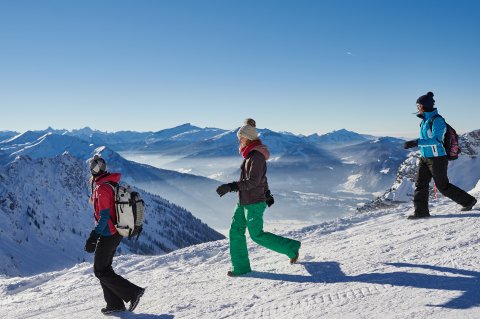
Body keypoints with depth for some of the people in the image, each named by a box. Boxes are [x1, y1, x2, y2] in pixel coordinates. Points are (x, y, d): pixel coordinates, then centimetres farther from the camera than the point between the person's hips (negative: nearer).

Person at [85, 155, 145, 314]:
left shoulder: (101, 189, -20)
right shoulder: (112, 184, 8)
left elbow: (104, 216, -24)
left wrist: (93, 237, -24)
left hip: (107, 235, -9)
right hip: (116, 233, 9)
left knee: (100, 271, 1)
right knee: (104, 268, 16)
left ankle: (133, 292, -2)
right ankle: (115, 304, 17)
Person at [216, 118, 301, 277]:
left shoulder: (257, 156, -20)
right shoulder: (251, 154, 9)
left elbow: (253, 181, -25)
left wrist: (231, 187, -29)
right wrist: (267, 194, 29)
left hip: (254, 203, -9)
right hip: (244, 202, 9)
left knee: (257, 235, 3)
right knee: (236, 231, 7)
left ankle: (291, 247, 18)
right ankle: (241, 267, 14)